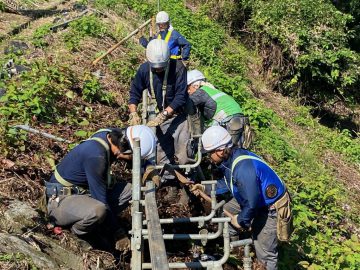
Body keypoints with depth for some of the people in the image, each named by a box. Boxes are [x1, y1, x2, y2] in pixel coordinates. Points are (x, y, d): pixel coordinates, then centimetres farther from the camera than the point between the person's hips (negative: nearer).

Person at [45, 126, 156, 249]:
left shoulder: (109, 134, -6)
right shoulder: (96, 155, -30)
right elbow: (100, 199, -25)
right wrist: (117, 233, -16)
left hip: (82, 192, 9)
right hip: (60, 201, -8)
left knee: (128, 189, -4)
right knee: (98, 210, -37)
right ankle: (75, 236, -6)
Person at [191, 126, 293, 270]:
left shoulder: (243, 168, -36)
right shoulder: (229, 159, -6)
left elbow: (251, 204, -33)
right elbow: (227, 183, 15)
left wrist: (241, 220, -16)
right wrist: (205, 188, 13)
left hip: (272, 208, -9)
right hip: (254, 199, 10)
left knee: (264, 252, -1)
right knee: (226, 211, 18)